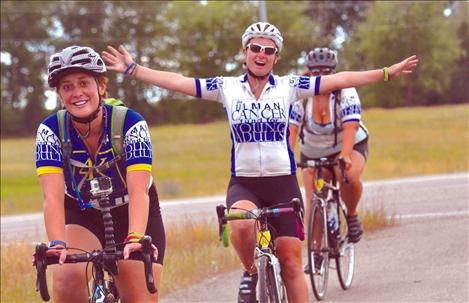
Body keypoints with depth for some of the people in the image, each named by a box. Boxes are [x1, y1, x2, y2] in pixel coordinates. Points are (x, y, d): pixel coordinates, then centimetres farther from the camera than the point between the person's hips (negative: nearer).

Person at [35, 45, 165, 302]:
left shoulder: (131, 124, -25)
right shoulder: (51, 130, -21)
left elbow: (138, 191, -36)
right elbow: (53, 195, -32)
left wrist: (134, 239, -53)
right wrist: (57, 244, -49)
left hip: (133, 215, 0)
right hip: (82, 215, 0)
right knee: (67, 276, -29)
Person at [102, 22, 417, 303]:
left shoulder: (289, 87, 1)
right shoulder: (227, 87, 3)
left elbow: (339, 80, -2)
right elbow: (176, 81, 1)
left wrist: (387, 72, -7)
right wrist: (131, 69, -5)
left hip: (283, 182, 1)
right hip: (243, 182, -1)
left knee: (291, 264, -3)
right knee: (241, 224, -34)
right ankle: (251, 272, -4)